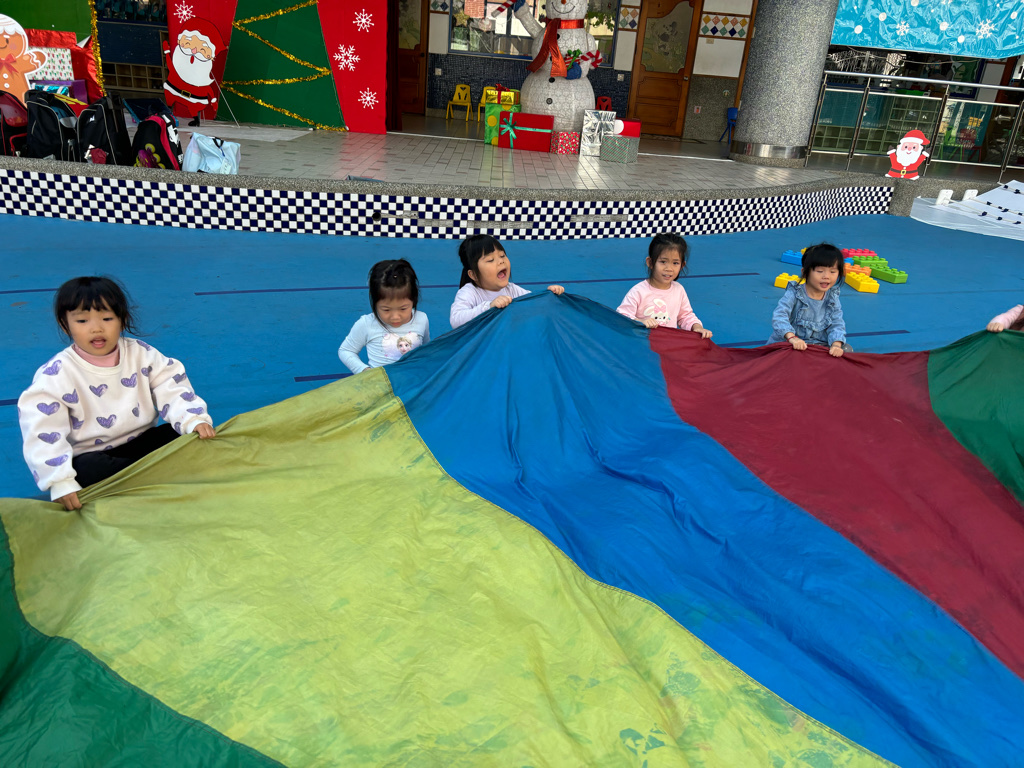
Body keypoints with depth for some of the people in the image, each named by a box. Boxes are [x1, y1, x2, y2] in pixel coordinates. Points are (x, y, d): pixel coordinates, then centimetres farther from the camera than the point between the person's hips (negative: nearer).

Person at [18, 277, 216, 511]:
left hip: (142, 441, 3)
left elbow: (172, 389, -7)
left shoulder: (141, 354, -4)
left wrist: (194, 420, -27)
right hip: (92, 454, -3)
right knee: (88, 472, -36)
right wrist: (60, 482, -31)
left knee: (182, 435, -19)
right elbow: (43, 432, -20)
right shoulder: (56, 375, -14)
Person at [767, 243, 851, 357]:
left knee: (847, 349, -15)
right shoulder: (794, 293, -12)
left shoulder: (832, 298, 3)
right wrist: (791, 337, -42)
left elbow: (837, 324, -3)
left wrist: (836, 345, -24)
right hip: (788, 343, -4)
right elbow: (779, 316, -25)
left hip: (819, 345, 4)